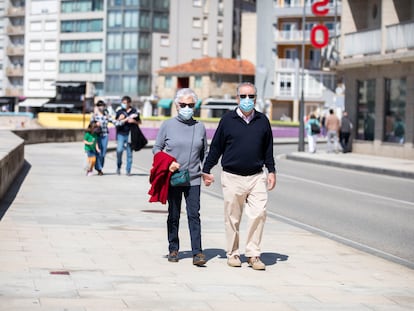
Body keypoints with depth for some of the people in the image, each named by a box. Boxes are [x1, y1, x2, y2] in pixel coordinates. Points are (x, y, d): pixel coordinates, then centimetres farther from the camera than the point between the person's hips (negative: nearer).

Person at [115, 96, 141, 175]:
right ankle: (118, 167, 6)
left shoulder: (134, 111, 6)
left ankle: (128, 171, 7)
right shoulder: (119, 112, 7)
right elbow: (117, 122, -2)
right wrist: (126, 119, -12)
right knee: (119, 150, -15)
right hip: (121, 134, 0)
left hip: (130, 134, 0)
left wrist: (133, 121, -9)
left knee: (129, 153, 1)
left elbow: (139, 122, 11)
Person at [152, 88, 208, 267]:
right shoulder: (168, 125, 2)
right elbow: (156, 148, 5)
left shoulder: (200, 127, 8)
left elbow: (204, 153, 17)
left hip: (193, 179, 0)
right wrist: (168, 163, -11)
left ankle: (197, 253, -11)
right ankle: (173, 249, 20)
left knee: (194, 215, -8)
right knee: (174, 215, 8)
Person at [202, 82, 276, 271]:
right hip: (232, 177, -1)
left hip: (257, 177, 1)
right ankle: (232, 253, 19)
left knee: (258, 214, -9)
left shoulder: (262, 121, 8)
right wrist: (206, 170, 8)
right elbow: (215, 147, 7)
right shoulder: (228, 120, 1)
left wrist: (271, 171, 12)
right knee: (232, 218, 6)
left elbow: (268, 149, 16)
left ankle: (253, 254, -1)